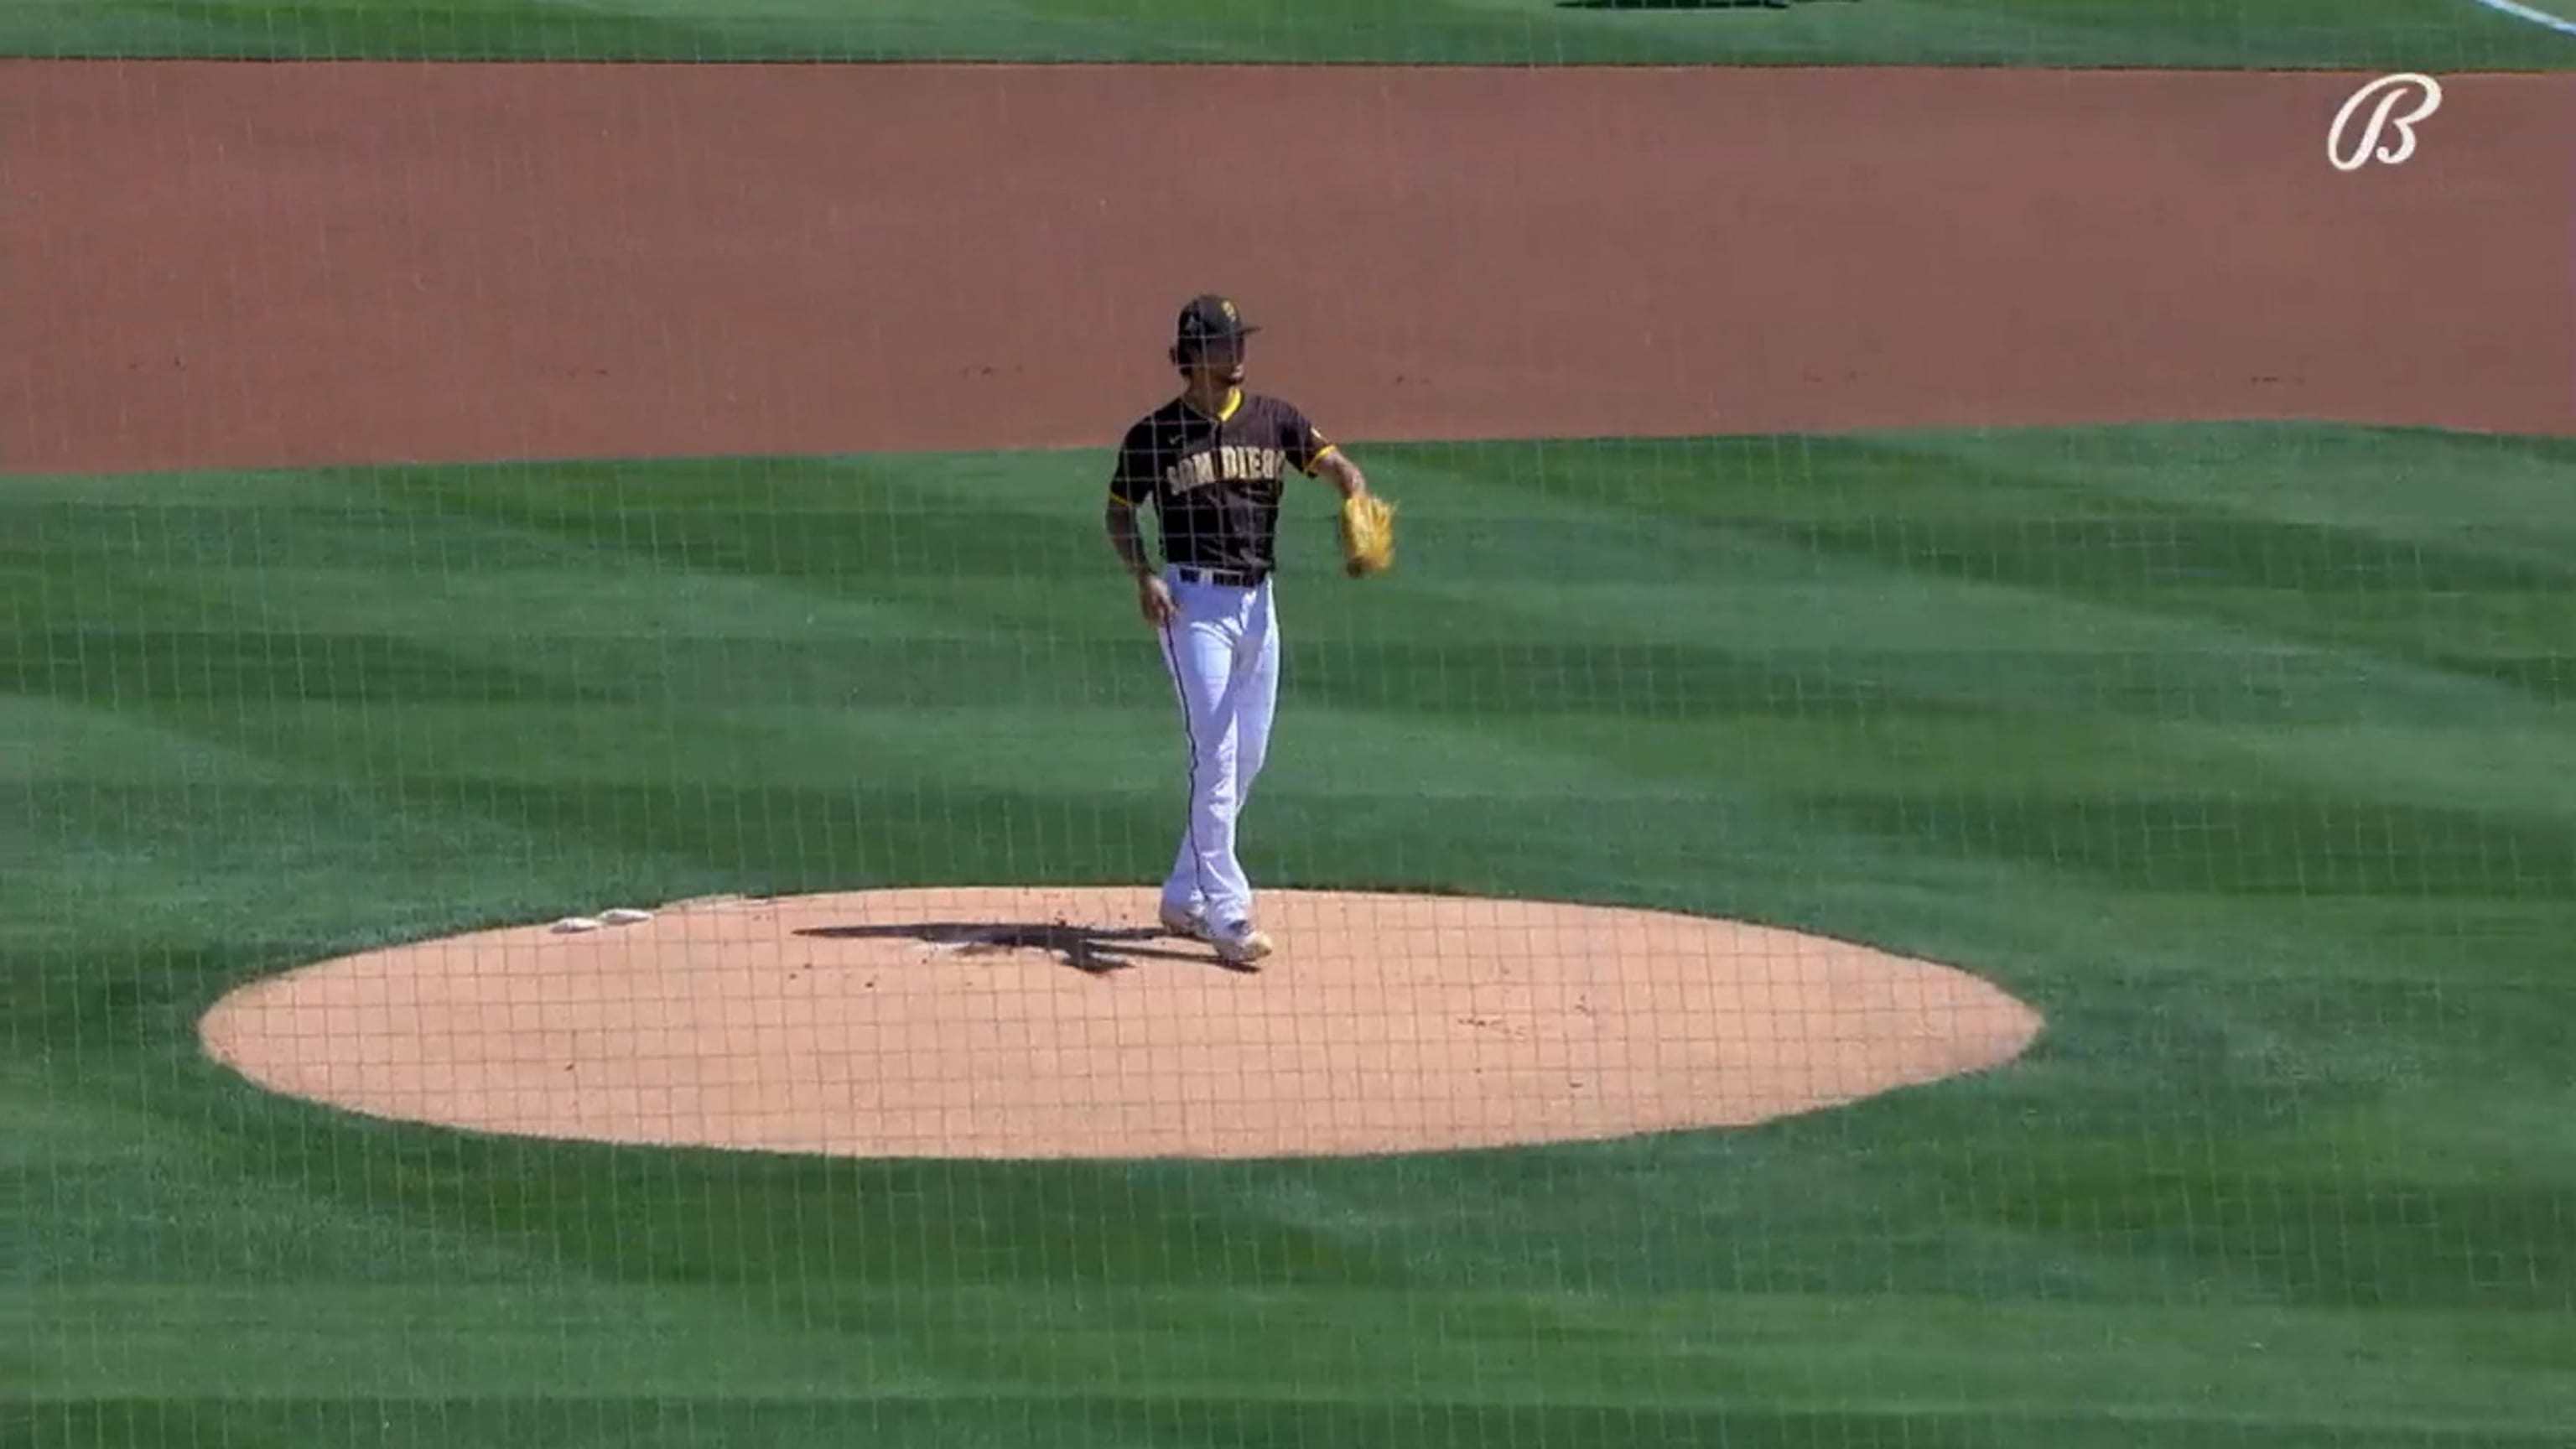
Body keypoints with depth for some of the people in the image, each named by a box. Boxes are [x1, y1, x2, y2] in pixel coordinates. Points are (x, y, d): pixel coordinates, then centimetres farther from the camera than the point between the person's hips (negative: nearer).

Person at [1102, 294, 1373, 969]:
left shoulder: (1273, 419, 5)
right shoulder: (1153, 435, -3)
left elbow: (1336, 465, -5)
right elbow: (1119, 513, 6)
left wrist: (1356, 503, -28)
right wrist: (1143, 576, -11)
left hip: (1258, 600, 5)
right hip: (1192, 602, -5)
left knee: (1247, 760, 11)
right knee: (1215, 755, -12)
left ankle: (1184, 897, 25)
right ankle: (1226, 912, -14)